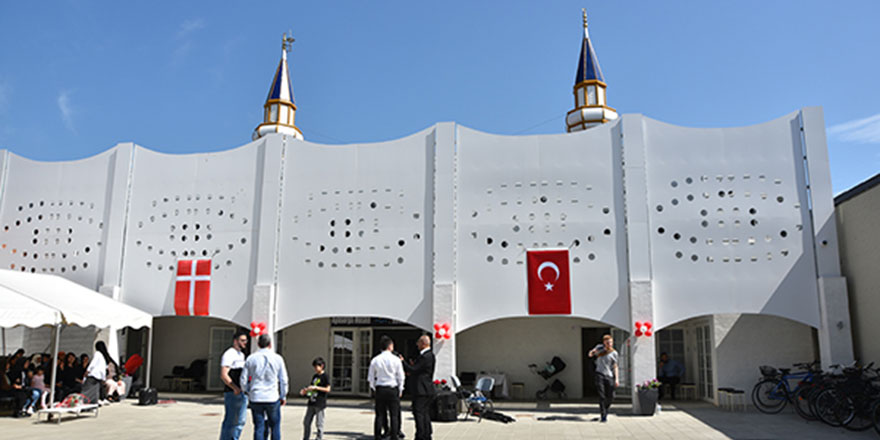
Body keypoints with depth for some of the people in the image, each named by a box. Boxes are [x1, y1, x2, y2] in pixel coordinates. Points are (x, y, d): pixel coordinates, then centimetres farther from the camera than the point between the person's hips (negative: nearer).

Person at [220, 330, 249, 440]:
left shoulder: (241, 354, 17)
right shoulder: (229, 354, -11)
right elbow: (224, 375, -20)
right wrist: (235, 388, -24)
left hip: (242, 392, 9)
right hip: (232, 393, -9)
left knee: (241, 421, 12)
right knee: (230, 421, -5)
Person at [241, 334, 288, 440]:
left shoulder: (251, 359, 1)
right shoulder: (277, 359, -1)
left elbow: (243, 380, 4)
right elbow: (283, 380, 2)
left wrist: (247, 392, 23)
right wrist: (283, 396, 13)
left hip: (255, 398, 1)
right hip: (273, 398, -1)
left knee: (259, 427, 6)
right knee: (275, 426, 10)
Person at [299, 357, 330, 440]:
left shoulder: (325, 376, -8)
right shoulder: (314, 376, 14)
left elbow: (328, 389, -14)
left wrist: (316, 387, -18)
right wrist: (305, 390, 3)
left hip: (320, 404, -7)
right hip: (311, 403, 7)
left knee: (319, 424, 0)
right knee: (306, 422, 9)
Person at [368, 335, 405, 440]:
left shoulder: (375, 360, 0)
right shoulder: (396, 360, -6)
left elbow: (371, 377, 5)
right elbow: (400, 377, -1)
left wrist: (374, 388, 17)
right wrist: (400, 390, 10)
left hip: (380, 389, 2)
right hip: (393, 389, -2)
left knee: (379, 415, 8)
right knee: (394, 415, 5)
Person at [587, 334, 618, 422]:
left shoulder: (614, 353, 0)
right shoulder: (600, 347, 4)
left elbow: (615, 366, 1)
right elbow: (590, 355, 6)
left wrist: (616, 379, -5)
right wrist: (592, 352, -18)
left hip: (609, 376, 0)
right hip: (600, 375, 0)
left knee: (611, 396, 2)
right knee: (602, 396, -6)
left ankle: (605, 409, 31)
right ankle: (603, 415, 0)